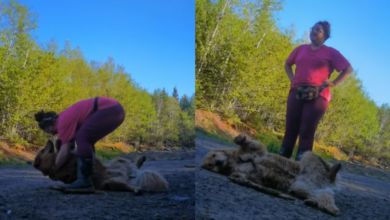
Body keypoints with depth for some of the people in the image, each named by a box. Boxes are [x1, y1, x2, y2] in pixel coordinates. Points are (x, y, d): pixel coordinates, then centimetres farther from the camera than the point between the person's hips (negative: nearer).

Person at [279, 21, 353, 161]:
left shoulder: (331, 52, 6)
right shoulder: (301, 49, 17)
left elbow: (348, 69, 7)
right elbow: (287, 64, 30)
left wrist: (334, 83, -1)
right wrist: (291, 78, 15)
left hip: (318, 95, -3)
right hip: (296, 93, 3)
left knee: (307, 131, -6)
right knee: (290, 129, 0)